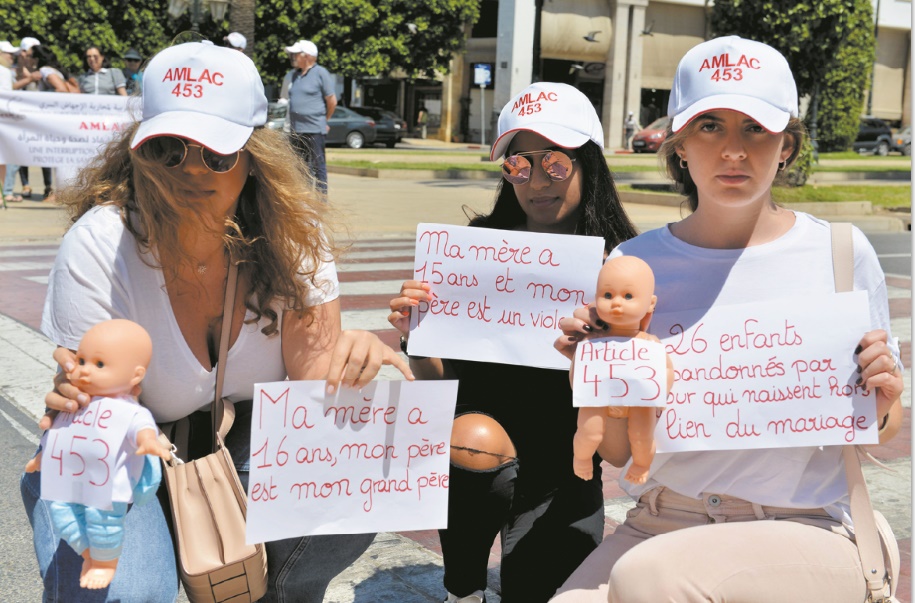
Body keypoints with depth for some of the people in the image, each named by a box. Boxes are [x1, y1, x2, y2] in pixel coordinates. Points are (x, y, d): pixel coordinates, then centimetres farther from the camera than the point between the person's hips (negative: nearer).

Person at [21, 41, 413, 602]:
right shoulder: (99, 247, -24)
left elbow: (313, 381, -19)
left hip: (251, 441, 3)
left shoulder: (293, 234, -16)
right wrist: (81, 404, -48)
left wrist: (351, 360, -43)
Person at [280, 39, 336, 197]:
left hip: (314, 130, -7)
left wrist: (324, 120, 6)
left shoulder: (320, 73, -5)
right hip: (296, 130, 7)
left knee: (318, 166, -3)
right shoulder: (292, 76, 13)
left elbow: (332, 100, -3)